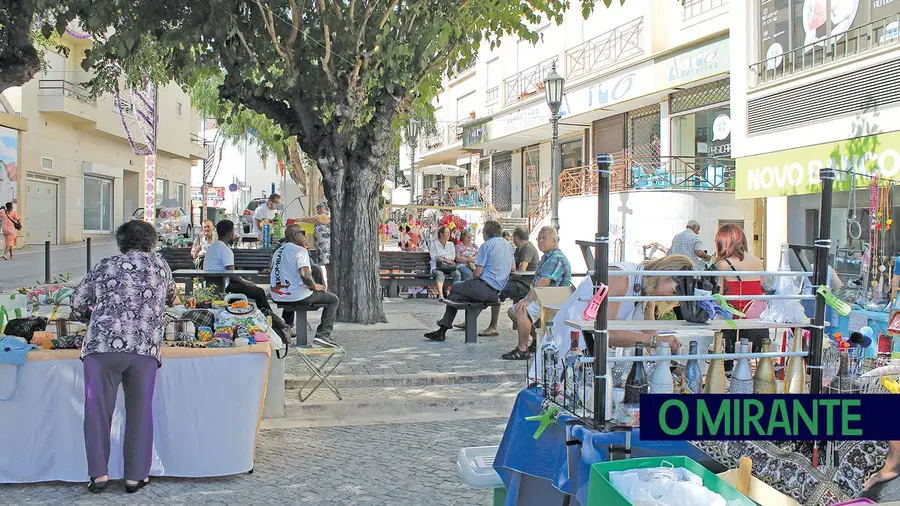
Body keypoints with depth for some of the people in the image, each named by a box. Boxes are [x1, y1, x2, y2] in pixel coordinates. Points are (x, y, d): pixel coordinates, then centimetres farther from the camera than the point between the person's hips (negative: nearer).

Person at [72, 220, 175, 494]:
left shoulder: (104, 267, 13)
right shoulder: (160, 266, 16)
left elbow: (78, 304, 18)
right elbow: (170, 296, 35)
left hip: (101, 347, -1)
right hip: (145, 348, 1)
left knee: (97, 410, 8)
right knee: (140, 413, 9)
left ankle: (99, 473, 7)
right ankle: (135, 476, 12)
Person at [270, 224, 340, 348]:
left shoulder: (278, 251, 14)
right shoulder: (300, 250, -12)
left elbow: (273, 274, 22)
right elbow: (304, 275, -26)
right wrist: (314, 286, -7)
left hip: (277, 297, 9)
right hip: (298, 296, -8)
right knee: (334, 299, 4)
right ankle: (323, 334, -7)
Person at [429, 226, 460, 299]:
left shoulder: (451, 244, 20)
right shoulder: (434, 243, 8)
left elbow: (453, 257, 8)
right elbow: (433, 257, -4)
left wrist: (443, 257, -9)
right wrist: (446, 259, -11)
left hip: (449, 267, 4)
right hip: (437, 267, -4)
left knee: (457, 274, -29)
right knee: (440, 274, -38)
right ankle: (440, 295, -55)